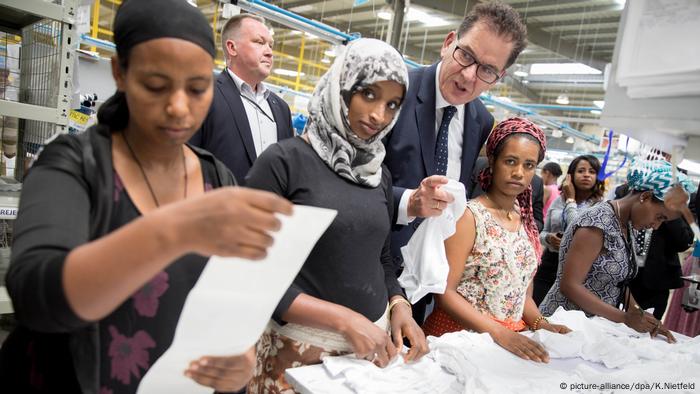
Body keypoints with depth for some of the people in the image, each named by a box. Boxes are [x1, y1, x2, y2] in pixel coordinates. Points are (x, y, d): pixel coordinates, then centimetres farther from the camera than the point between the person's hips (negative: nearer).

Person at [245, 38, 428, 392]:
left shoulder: (380, 175, 4)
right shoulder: (283, 161, -13)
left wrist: (399, 306, -5)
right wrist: (344, 320, -18)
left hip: (373, 344, 5)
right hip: (299, 348, -5)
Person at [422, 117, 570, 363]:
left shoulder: (525, 220, 10)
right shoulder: (470, 216, -9)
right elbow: (446, 292, -13)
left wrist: (540, 324, 0)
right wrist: (499, 332, -19)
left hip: (512, 339, 6)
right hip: (460, 333, -6)